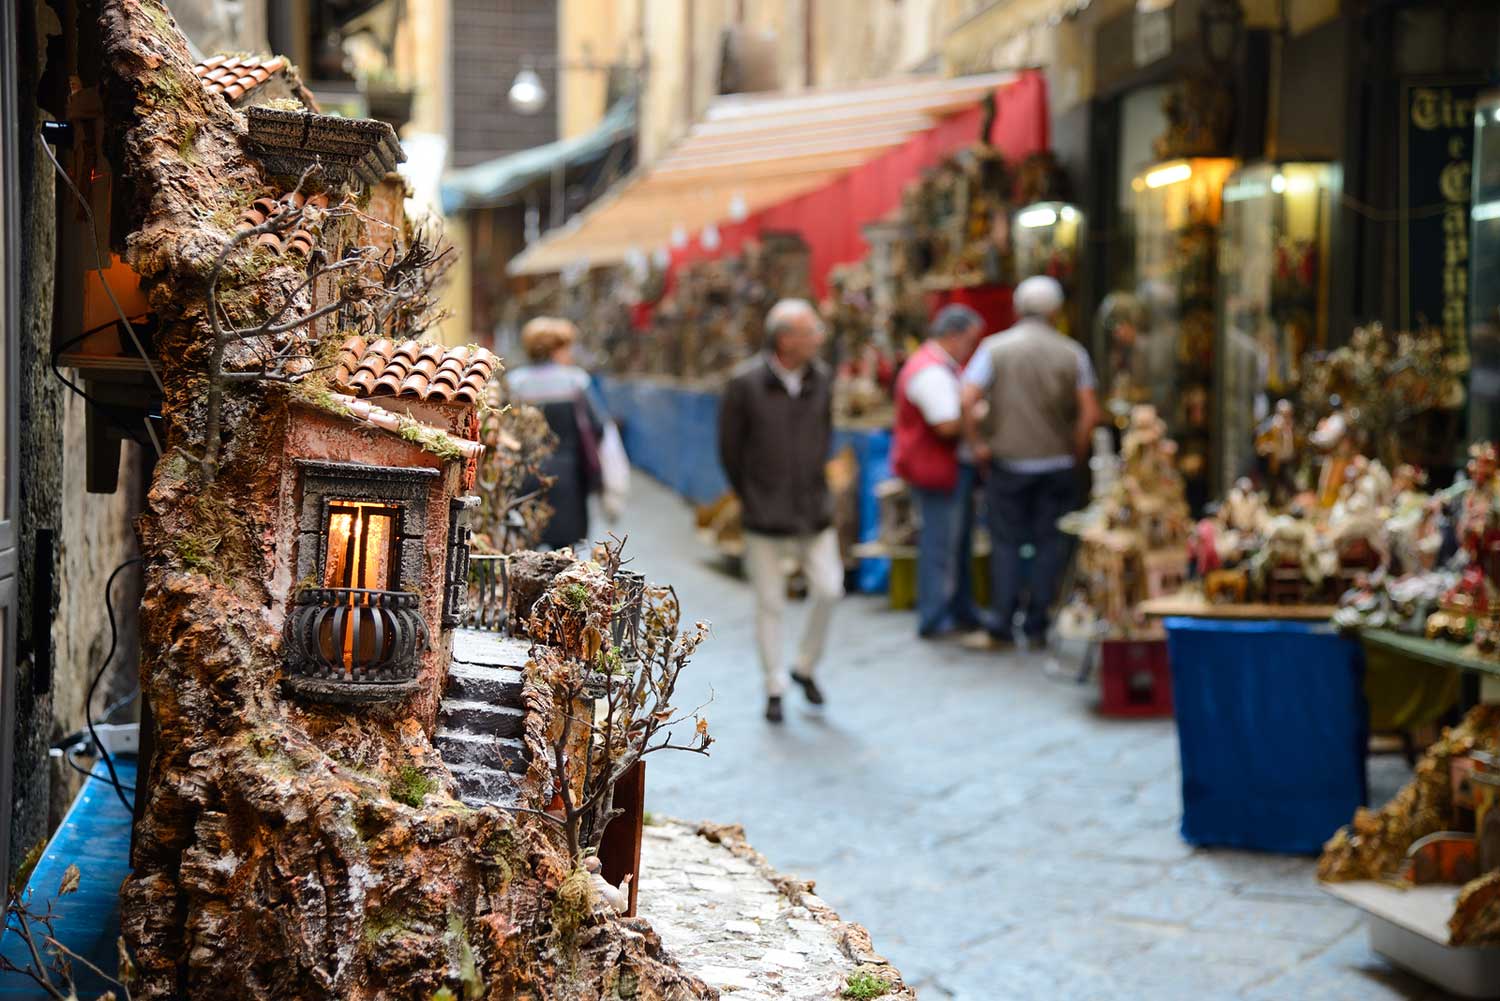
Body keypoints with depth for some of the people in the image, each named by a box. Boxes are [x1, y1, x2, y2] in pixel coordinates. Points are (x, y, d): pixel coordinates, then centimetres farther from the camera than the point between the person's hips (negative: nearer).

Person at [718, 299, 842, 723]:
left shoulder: (821, 378, 0)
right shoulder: (746, 383, -13)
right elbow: (729, 448, -2)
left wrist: (813, 482, 13)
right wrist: (751, 496, 6)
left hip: (814, 509, 3)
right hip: (766, 516, -3)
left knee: (828, 589, -4)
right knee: (770, 603, 3)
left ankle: (805, 666, 19)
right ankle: (775, 687, 16)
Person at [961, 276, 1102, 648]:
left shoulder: (995, 348, -2)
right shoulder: (1071, 353, 1)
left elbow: (967, 401, -11)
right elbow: (1089, 411, -4)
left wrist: (976, 443, -1)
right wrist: (1076, 450, 8)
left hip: (1008, 463, -1)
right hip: (1057, 462, 1)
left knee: (1005, 542, 6)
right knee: (1050, 544, 7)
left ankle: (1002, 626, 3)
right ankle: (1037, 626, 8)